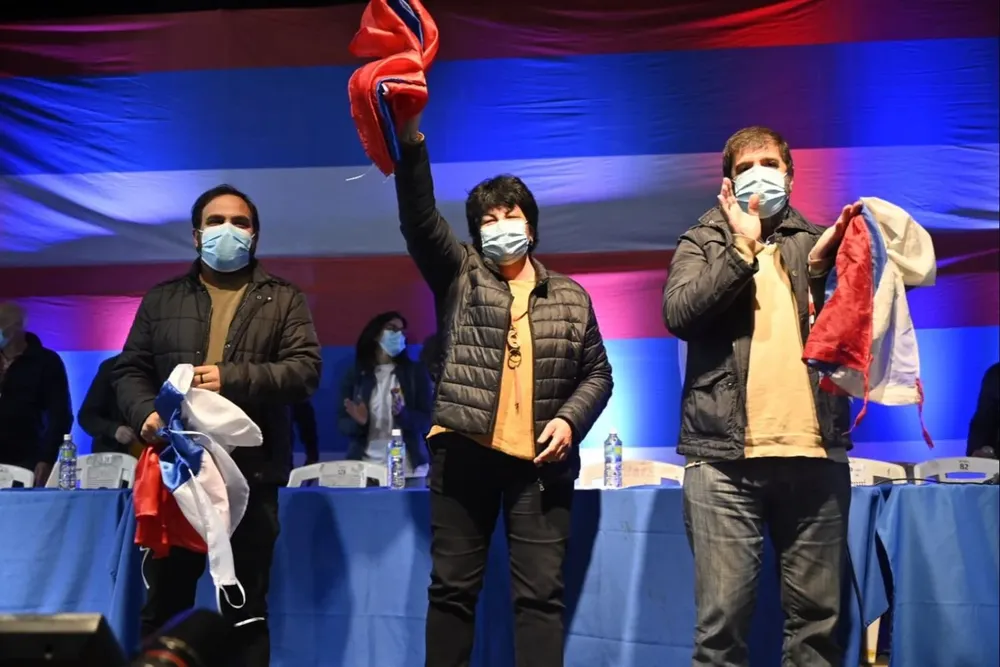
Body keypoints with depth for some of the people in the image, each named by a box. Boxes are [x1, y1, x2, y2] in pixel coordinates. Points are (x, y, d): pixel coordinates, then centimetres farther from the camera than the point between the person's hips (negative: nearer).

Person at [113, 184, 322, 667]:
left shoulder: (283, 300, 8)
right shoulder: (162, 298, 14)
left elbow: (305, 370, -4)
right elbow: (129, 370, 10)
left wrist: (232, 378, -17)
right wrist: (145, 413, -12)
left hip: (251, 473, -1)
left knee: (247, 609, 7)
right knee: (163, 603, 9)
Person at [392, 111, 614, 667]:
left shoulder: (571, 298, 14)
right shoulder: (460, 275, 10)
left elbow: (598, 373, 14)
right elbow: (419, 216, -5)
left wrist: (570, 419, -5)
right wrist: (410, 139, -17)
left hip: (541, 460, 1)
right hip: (464, 453, 0)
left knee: (542, 593, 0)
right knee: (453, 588, 5)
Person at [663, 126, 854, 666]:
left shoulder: (818, 241, 17)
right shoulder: (702, 243, 12)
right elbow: (679, 313, -7)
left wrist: (822, 265, -4)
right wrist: (744, 247, -5)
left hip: (814, 450, 2)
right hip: (726, 455, -2)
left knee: (818, 616, 6)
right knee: (722, 617, -2)